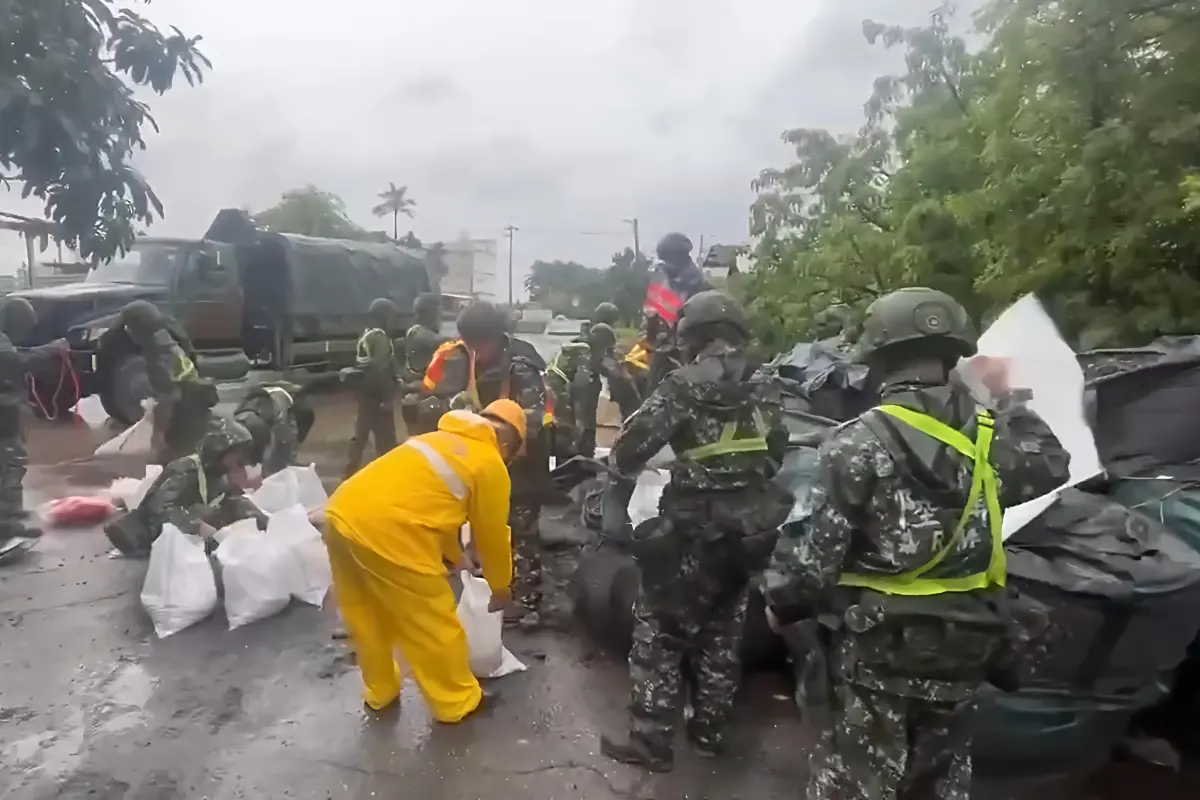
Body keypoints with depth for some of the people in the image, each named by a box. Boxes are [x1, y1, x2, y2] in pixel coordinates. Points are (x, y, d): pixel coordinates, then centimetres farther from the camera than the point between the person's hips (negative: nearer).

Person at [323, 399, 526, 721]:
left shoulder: (442, 438, 26)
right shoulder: (491, 465, 3)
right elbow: (492, 535, 11)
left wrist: (454, 557, 47)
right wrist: (501, 588, 27)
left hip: (342, 515, 9)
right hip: (385, 532, -8)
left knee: (366, 617, 26)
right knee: (433, 624, 11)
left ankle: (379, 692, 44)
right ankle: (456, 702, 29)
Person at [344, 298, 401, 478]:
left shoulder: (365, 336, 14)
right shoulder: (381, 337, -15)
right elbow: (381, 370, -22)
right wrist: (387, 397, -21)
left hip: (365, 394, 9)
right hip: (378, 396, -9)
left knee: (361, 435, 15)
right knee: (386, 438, -1)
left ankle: (351, 472, 21)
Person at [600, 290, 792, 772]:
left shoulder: (684, 388, -13)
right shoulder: (766, 390, 6)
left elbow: (629, 449, -15)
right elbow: (776, 457, 14)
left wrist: (619, 463, 8)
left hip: (694, 531, -6)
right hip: (750, 532, 7)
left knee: (659, 631, 7)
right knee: (723, 631, 21)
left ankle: (650, 741, 12)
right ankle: (709, 731, 32)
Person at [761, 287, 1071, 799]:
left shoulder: (861, 442, -20)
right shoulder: (990, 437, -4)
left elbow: (819, 552, -20)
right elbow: (1052, 465, 19)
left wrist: (781, 601, -2)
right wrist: (1011, 400, 27)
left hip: (877, 644, -5)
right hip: (961, 647, 5)